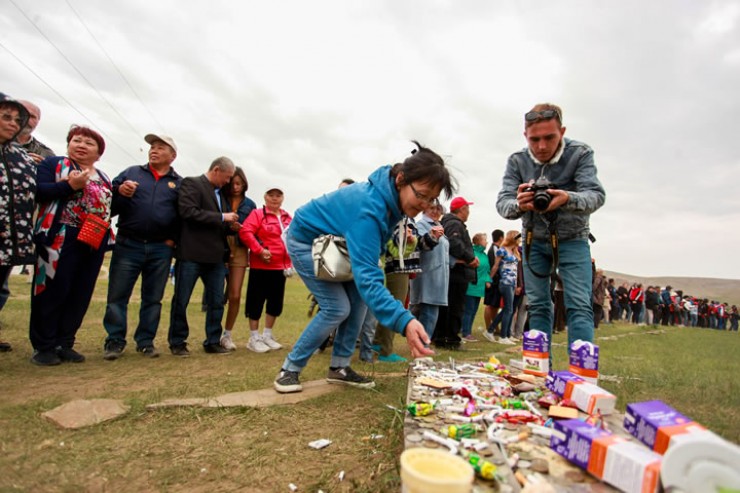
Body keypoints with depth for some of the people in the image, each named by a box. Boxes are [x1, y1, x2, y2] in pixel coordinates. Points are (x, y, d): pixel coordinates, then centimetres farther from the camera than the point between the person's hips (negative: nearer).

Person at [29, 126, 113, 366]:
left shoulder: (104, 178, 20)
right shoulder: (53, 164, 3)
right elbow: (37, 192, -11)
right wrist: (70, 185, -20)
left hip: (93, 242, 6)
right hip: (61, 238, -5)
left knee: (81, 294, 8)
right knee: (53, 292, 0)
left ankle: (64, 344, 19)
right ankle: (43, 346, 11)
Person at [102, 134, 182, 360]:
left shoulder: (179, 183, 10)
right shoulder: (131, 172, 12)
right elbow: (109, 203, 8)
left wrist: (174, 239, -4)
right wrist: (119, 192, -13)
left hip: (160, 249, 0)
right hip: (127, 245, 0)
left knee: (153, 299, 7)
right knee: (117, 296, 2)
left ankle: (146, 341, 17)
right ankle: (115, 341, 13)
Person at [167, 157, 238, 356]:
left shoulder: (220, 193, 17)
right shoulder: (191, 183, -3)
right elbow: (188, 211, -18)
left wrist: (230, 226, 3)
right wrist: (221, 217, -15)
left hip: (215, 256, 7)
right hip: (192, 254, -7)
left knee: (217, 302, 8)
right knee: (181, 301, 5)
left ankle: (213, 342, 19)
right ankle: (177, 342, 20)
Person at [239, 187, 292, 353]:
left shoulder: (288, 218, 11)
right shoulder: (257, 214, -6)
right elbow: (245, 232, -17)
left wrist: (290, 263, 8)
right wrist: (259, 250, -22)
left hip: (280, 267, 6)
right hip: (260, 266, -6)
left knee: (276, 302, 12)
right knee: (256, 301, 2)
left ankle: (267, 335, 27)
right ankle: (254, 338, 14)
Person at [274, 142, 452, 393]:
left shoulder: (391, 195, -14)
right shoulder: (370, 208, -39)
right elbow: (366, 275, -47)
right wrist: (404, 321, -58)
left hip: (333, 240, 8)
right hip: (306, 239, -8)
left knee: (359, 298, -3)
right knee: (337, 307, -14)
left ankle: (339, 367, 9)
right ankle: (289, 369, 3)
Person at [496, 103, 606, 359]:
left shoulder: (580, 153, -16)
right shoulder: (517, 161, -12)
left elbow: (596, 195, -26)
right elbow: (502, 203, -20)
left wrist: (568, 199, -49)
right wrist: (518, 205, -45)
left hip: (572, 239, -2)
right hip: (534, 241, 2)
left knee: (579, 306, -10)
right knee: (537, 305, 4)